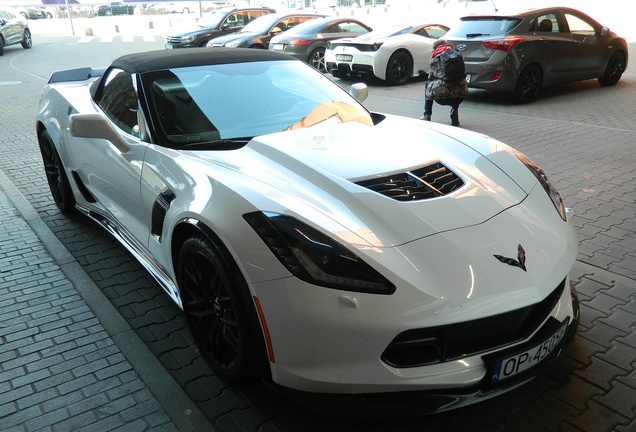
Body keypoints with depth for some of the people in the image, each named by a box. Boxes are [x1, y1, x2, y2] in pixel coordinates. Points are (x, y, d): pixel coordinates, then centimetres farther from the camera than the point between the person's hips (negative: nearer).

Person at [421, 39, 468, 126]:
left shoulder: (435, 58, 8)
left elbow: (430, 77, 14)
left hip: (441, 97, -3)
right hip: (460, 96, 3)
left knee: (428, 85, 27)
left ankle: (427, 116, 26)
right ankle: (454, 111, 14)